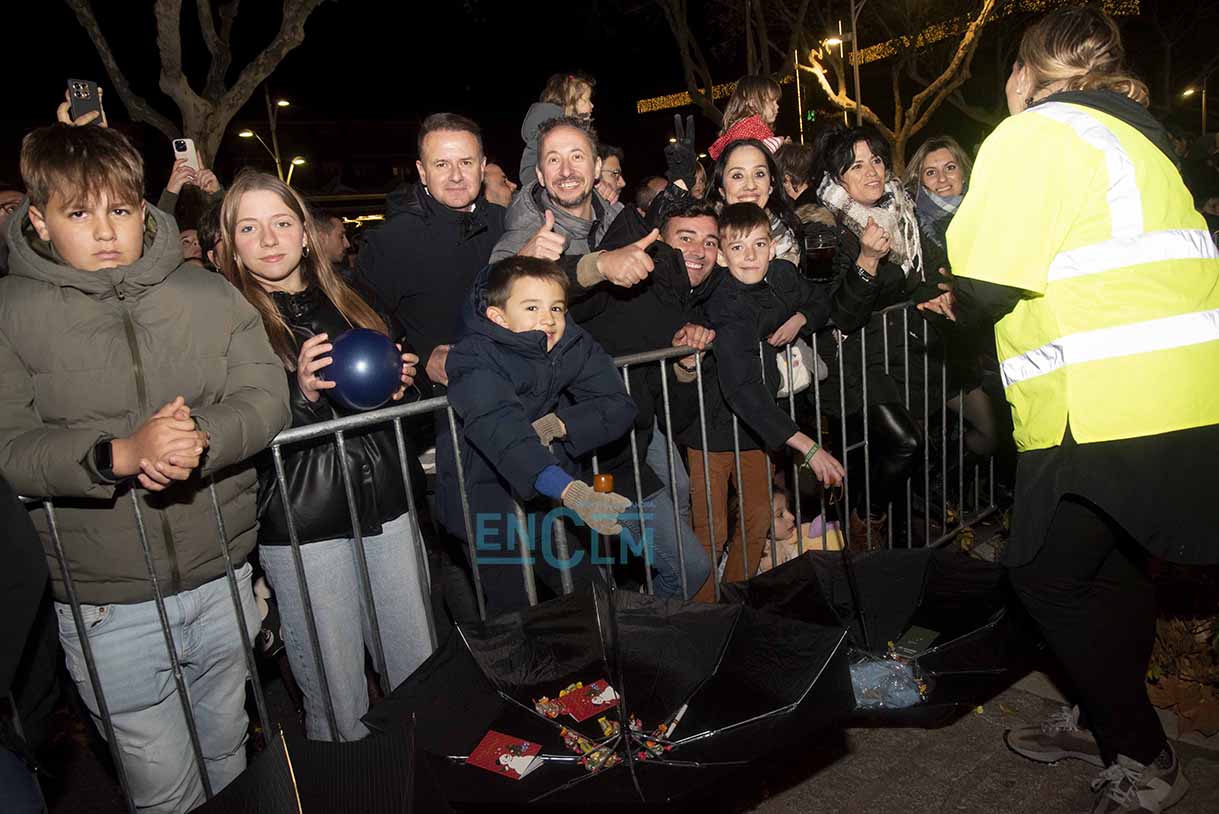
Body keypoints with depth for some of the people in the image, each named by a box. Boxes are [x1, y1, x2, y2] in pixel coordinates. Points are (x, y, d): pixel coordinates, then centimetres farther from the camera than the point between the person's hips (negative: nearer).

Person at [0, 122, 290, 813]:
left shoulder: (208, 295, 0)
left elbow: (267, 396, -8)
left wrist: (202, 439, -28)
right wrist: (120, 454, -29)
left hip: (221, 580, 3)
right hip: (109, 606, -2)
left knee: (228, 753, 24)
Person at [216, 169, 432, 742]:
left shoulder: (351, 304, 12)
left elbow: (393, 387, 24)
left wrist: (400, 384, 2)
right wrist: (302, 395, -25)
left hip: (386, 508, 5)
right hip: (301, 527, -4)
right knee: (339, 706, 5)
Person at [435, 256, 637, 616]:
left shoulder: (572, 344, -8)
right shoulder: (475, 359, -26)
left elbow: (619, 405, -7)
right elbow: (500, 431, -43)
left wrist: (557, 424, -24)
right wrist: (571, 492, -56)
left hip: (548, 484, 5)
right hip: (485, 488, -5)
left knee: (584, 592, 11)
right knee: (514, 611, -7)